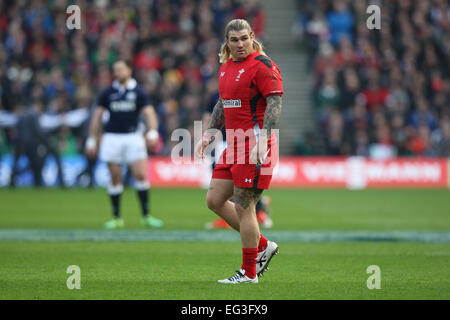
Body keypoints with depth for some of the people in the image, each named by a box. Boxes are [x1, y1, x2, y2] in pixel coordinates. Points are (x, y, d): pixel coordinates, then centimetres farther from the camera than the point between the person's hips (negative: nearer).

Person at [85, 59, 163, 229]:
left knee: (141, 175, -9)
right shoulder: (108, 93, 7)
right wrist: (91, 141, 6)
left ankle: (146, 216, -1)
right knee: (115, 179, 1)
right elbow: (97, 117, 10)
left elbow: (149, 113, -5)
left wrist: (152, 132, -23)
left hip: (133, 137, -1)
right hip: (112, 137, 1)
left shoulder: (138, 92, 3)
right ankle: (116, 218, 9)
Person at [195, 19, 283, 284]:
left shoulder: (262, 65, -11)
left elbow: (275, 102, -17)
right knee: (215, 200, 8)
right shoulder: (227, 66, 15)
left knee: (243, 207, -6)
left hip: (255, 144, -9)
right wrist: (210, 132, 20)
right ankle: (263, 246, 19)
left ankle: (249, 272, 4)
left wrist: (262, 138, -25)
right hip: (235, 143, 9)